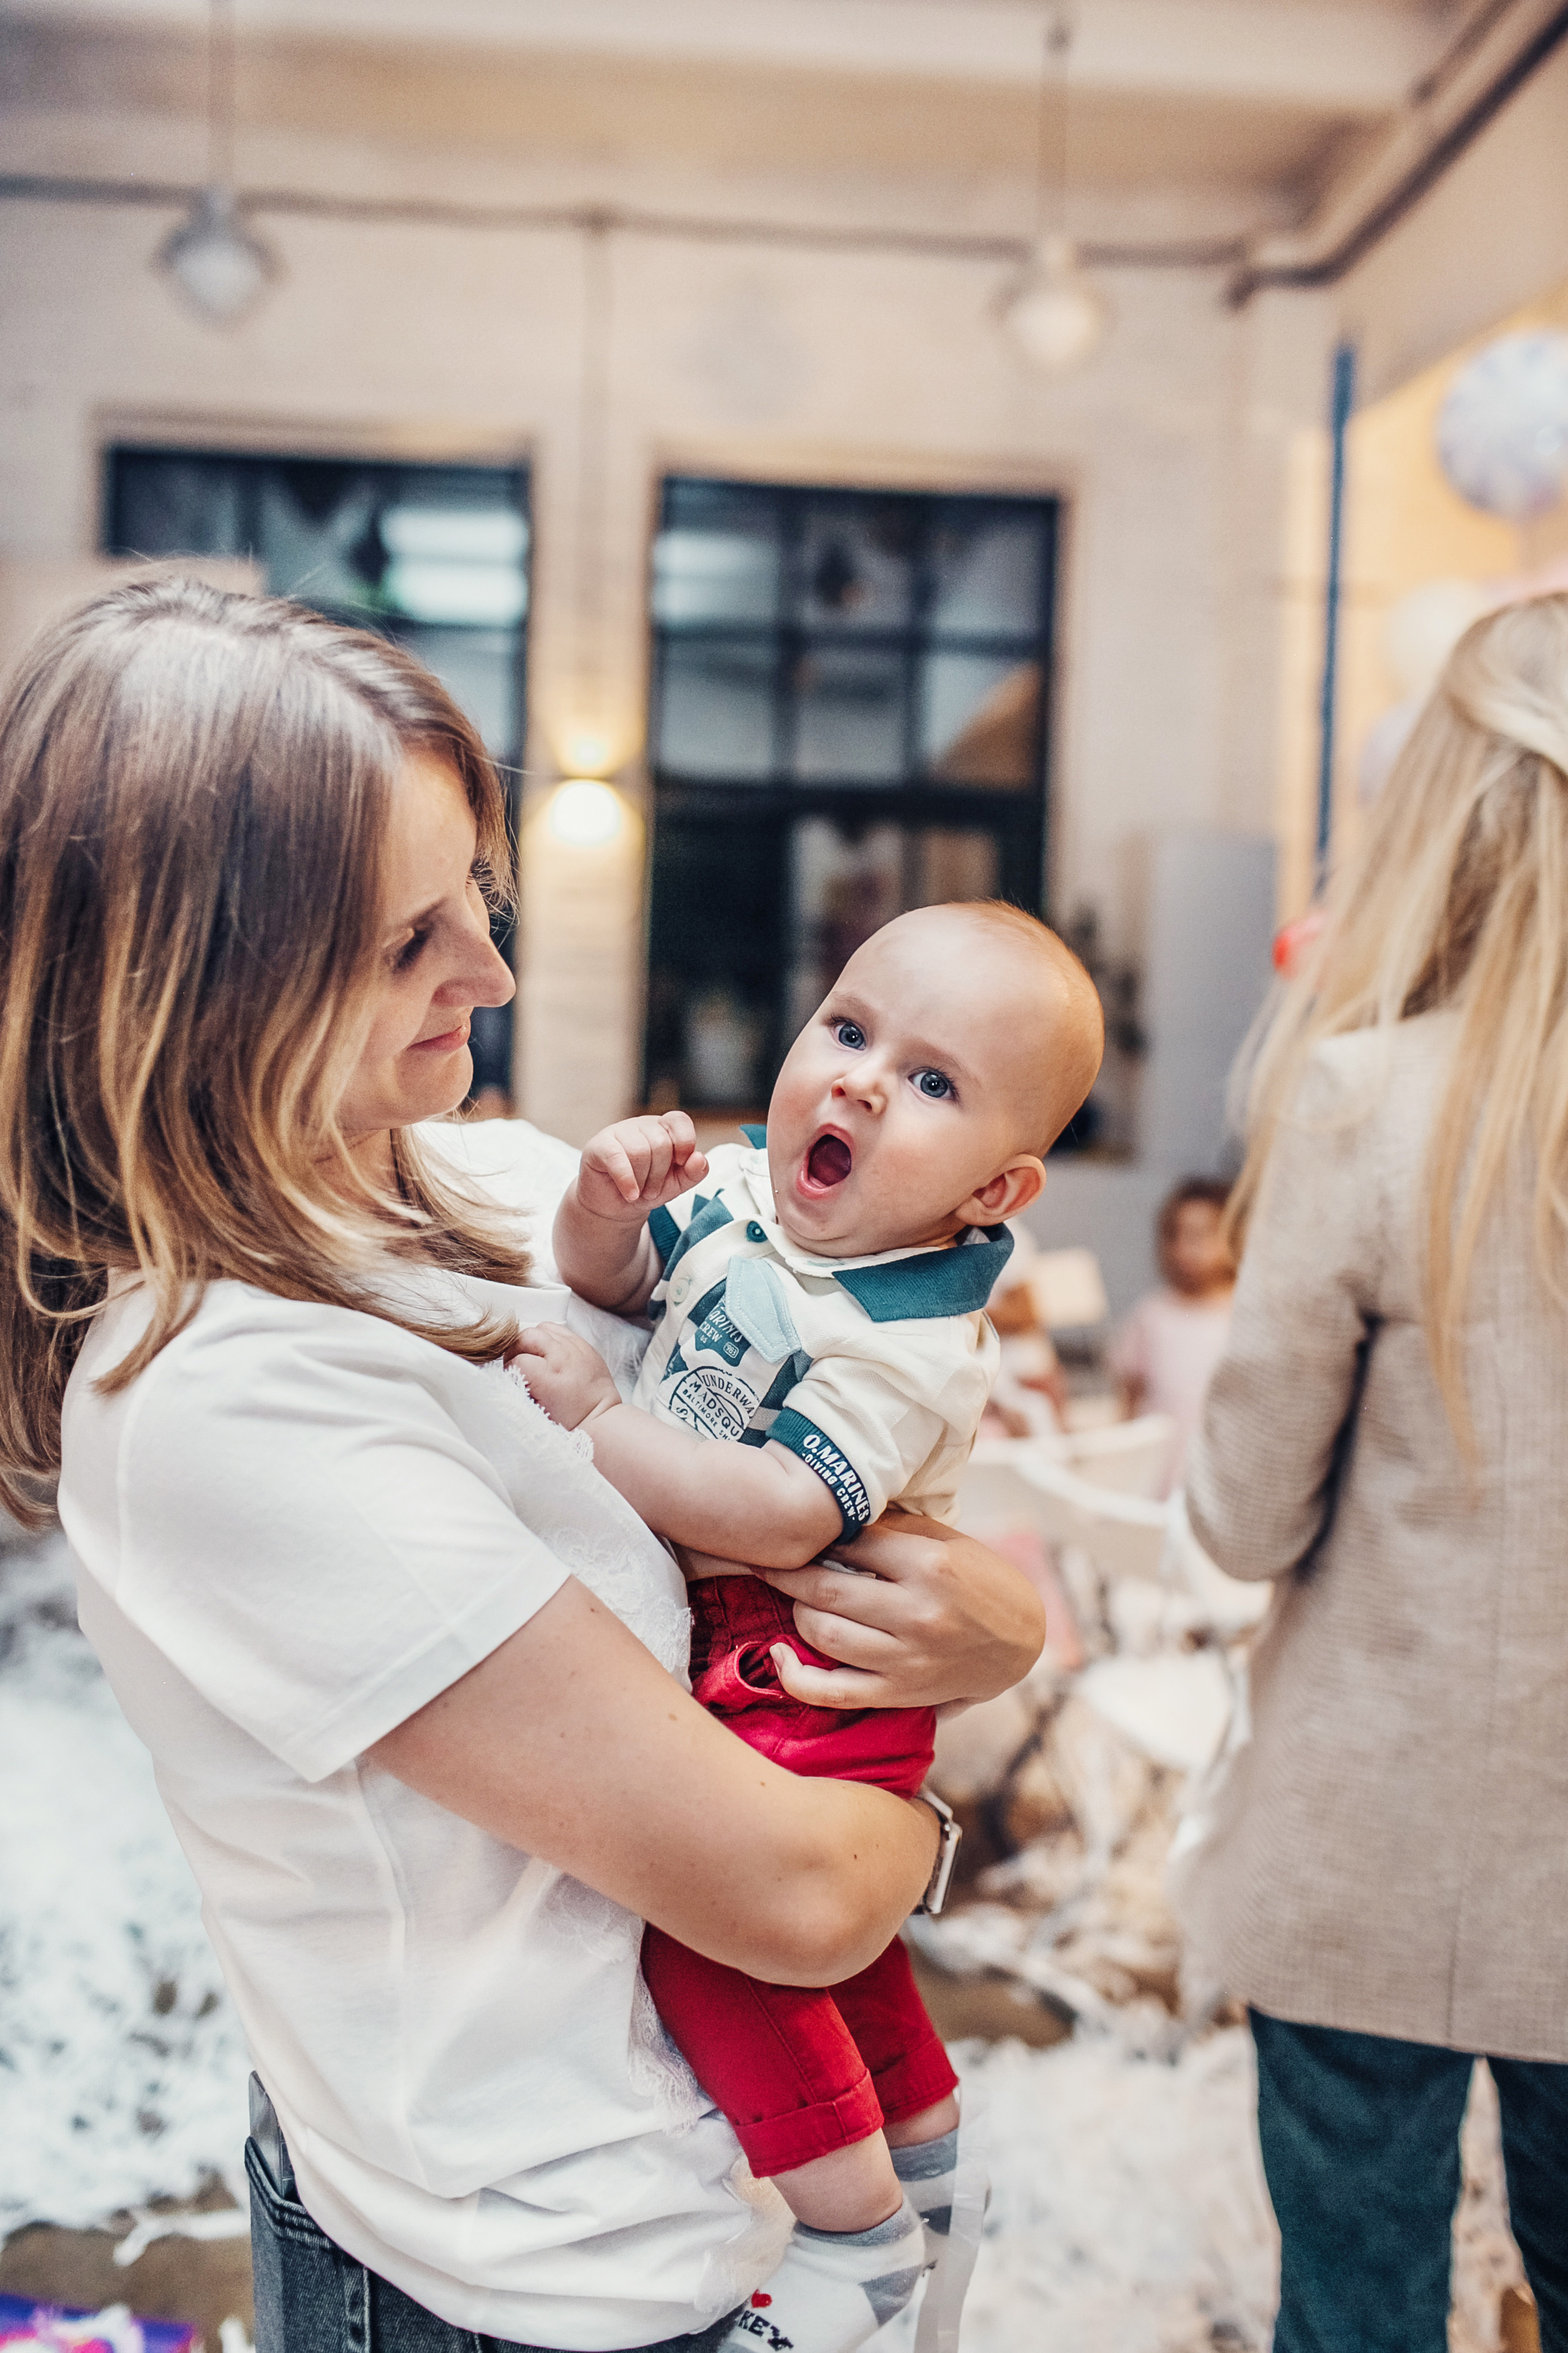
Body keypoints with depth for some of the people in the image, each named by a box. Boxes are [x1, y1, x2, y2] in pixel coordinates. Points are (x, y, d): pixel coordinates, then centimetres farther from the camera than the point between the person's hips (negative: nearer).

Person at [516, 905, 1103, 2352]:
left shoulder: (911, 1343, -27)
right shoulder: (741, 1183, -5)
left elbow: (779, 1517, -33)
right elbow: (613, 1280, 6)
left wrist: (596, 1419, -31)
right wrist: (609, 1201, -15)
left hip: (801, 1666, -9)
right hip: (723, 1636, 9)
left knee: (700, 1898, -16)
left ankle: (857, 2227, 3)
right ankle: (923, 2145, 48)